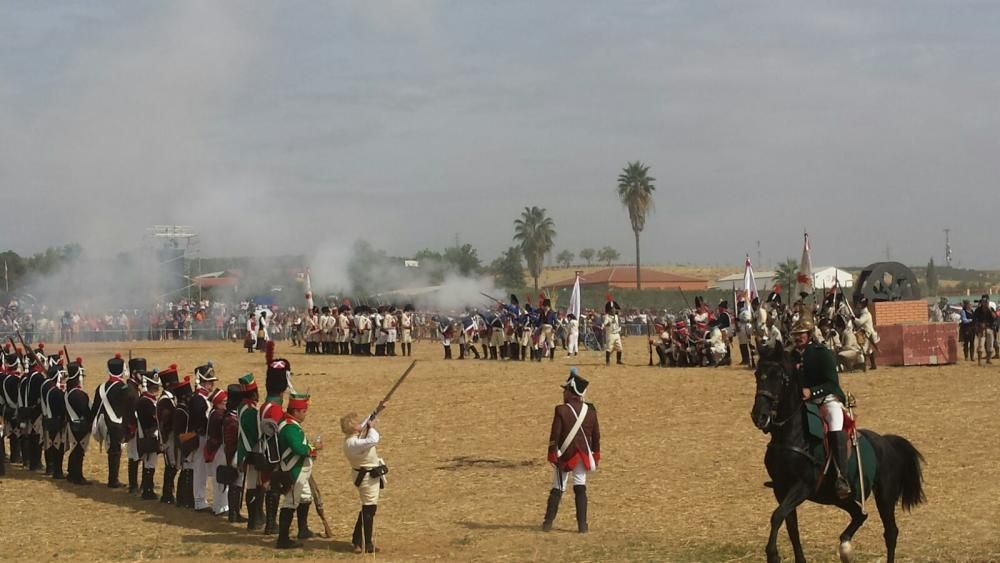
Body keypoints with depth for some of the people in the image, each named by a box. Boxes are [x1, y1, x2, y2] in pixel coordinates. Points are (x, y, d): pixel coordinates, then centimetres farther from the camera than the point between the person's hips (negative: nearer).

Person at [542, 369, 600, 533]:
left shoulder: (561, 410, -12)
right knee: (580, 488, 5)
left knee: (557, 488, 7)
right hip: (583, 456, 2)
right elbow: (596, 435, 7)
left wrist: (552, 454, -4)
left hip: (565, 455, -2)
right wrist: (596, 455, 17)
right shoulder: (590, 410, 1)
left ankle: (548, 522, 8)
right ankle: (582, 525, 0)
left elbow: (554, 435, -11)